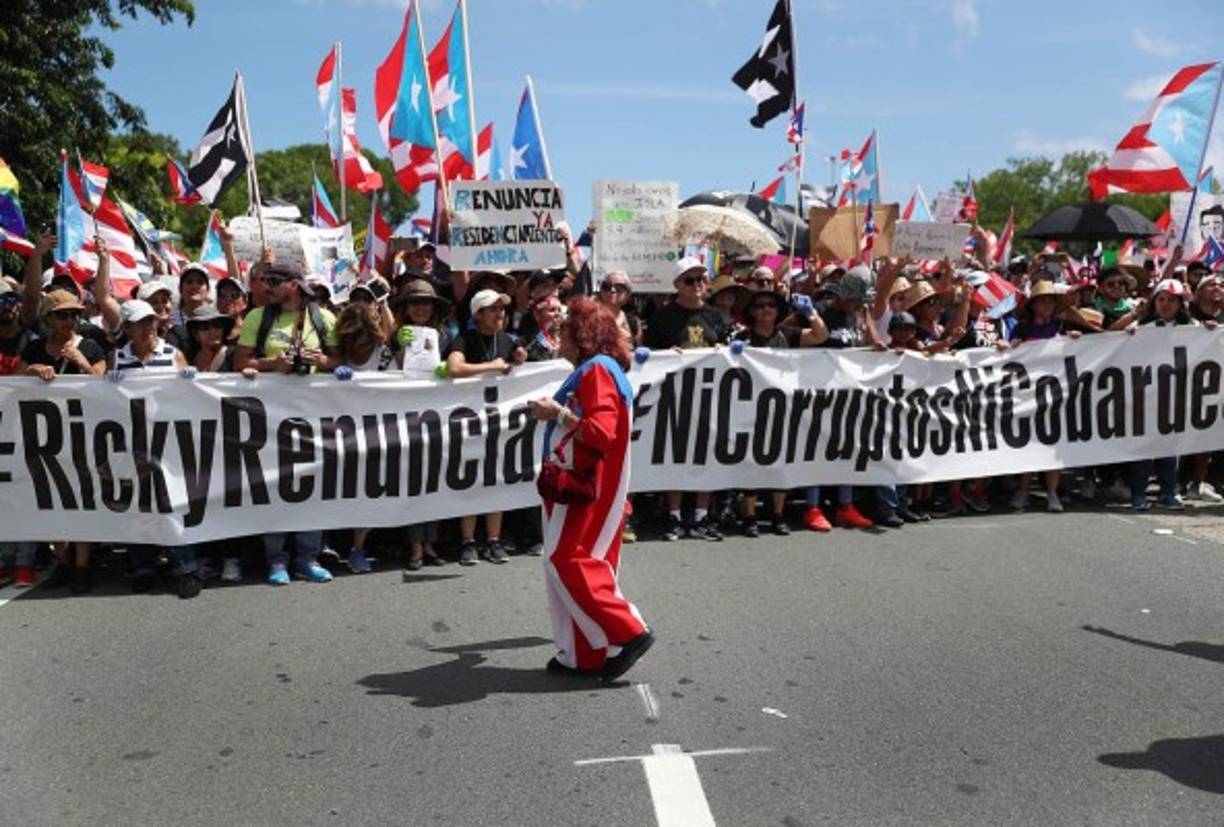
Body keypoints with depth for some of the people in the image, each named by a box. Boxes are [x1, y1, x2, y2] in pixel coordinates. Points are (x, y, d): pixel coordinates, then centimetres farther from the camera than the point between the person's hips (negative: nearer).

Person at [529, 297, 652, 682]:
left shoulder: (597, 370, -13)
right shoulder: (591, 370, 18)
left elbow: (602, 432, -23)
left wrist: (558, 414, -17)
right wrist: (556, 413, 15)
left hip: (588, 488, -10)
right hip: (580, 484, 10)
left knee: (566, 562, -12)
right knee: (577, 564, 10)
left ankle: (628, 633, -6)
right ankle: (585, 654, 15)